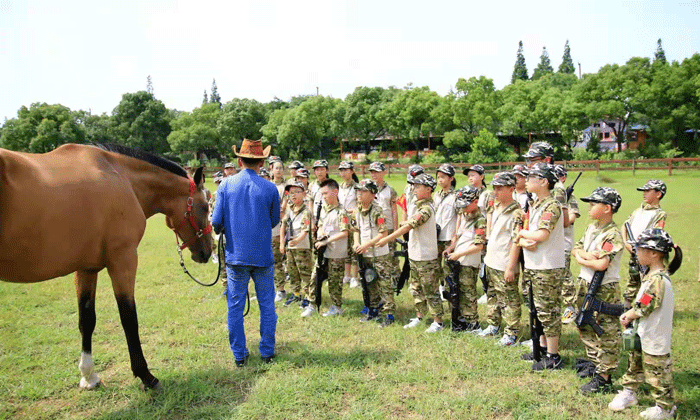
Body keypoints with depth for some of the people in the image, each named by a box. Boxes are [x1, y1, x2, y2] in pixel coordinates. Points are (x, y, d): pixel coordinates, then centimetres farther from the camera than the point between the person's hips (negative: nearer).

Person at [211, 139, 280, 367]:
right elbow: (274, 221, 6)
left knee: (235, 307, 10)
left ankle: (239, 354, 17)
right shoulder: (270, 189, -6)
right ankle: (267, 351, 20)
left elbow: (216, 222, -7)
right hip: (263, 256, 0)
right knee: (266, 305, 12)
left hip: (236, 255, 1)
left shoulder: (225, 185, -4)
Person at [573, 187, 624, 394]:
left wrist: (581, 259, -12)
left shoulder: (613, 235, -20)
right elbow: (576, 248, 9)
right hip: (585, 285, 9)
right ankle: (595, 363, 35)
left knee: (606, 334, 0)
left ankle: (604, 378, 7)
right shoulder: (591, 227, 8)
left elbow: (601, 264, -27)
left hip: (605, 290, -9)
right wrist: (587, 254, -13)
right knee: (586, 329, 19)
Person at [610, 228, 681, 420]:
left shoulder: (657, 280, -28)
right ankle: (629, 393, 38)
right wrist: (629, 314, 3)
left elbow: (643, 309, -24)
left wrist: (628, 316, -7)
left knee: (657, 371, 6)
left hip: (655, 339, -10)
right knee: (635, 364, 22)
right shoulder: (652, 275, 4)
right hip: (642, 335, 10)